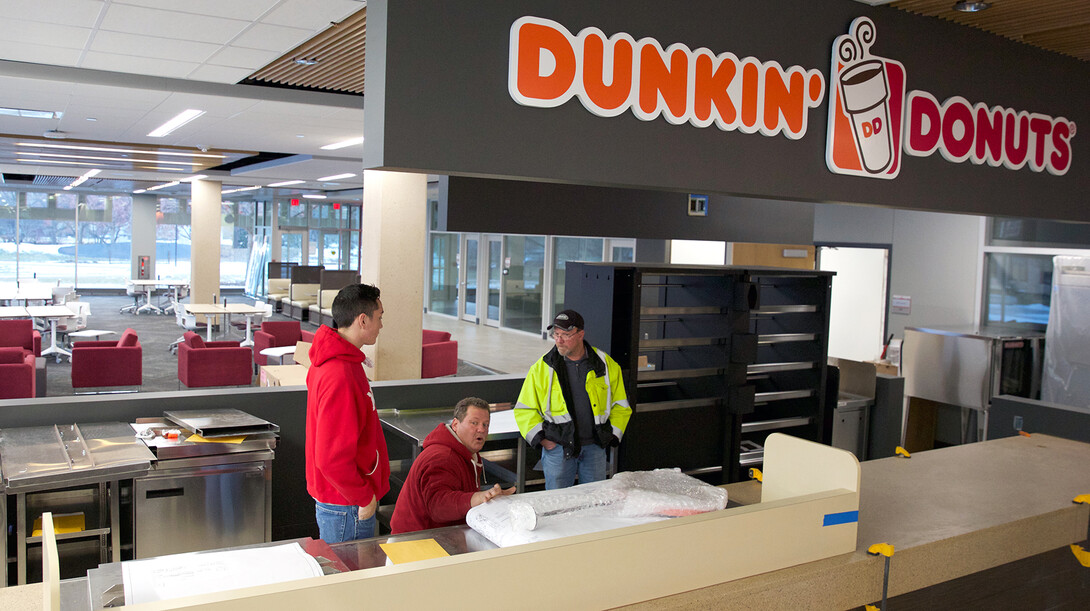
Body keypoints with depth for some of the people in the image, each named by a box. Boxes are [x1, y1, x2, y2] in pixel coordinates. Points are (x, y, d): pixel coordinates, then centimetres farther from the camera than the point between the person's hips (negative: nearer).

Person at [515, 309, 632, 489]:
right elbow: (524, 410, 4)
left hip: (594, 447, 1)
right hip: (557, 448, -1)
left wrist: (612, 435, 3)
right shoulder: (541, 368, -1)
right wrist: (541, 438, -5)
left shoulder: (606, 365, 2)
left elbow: (620, 405, 12)